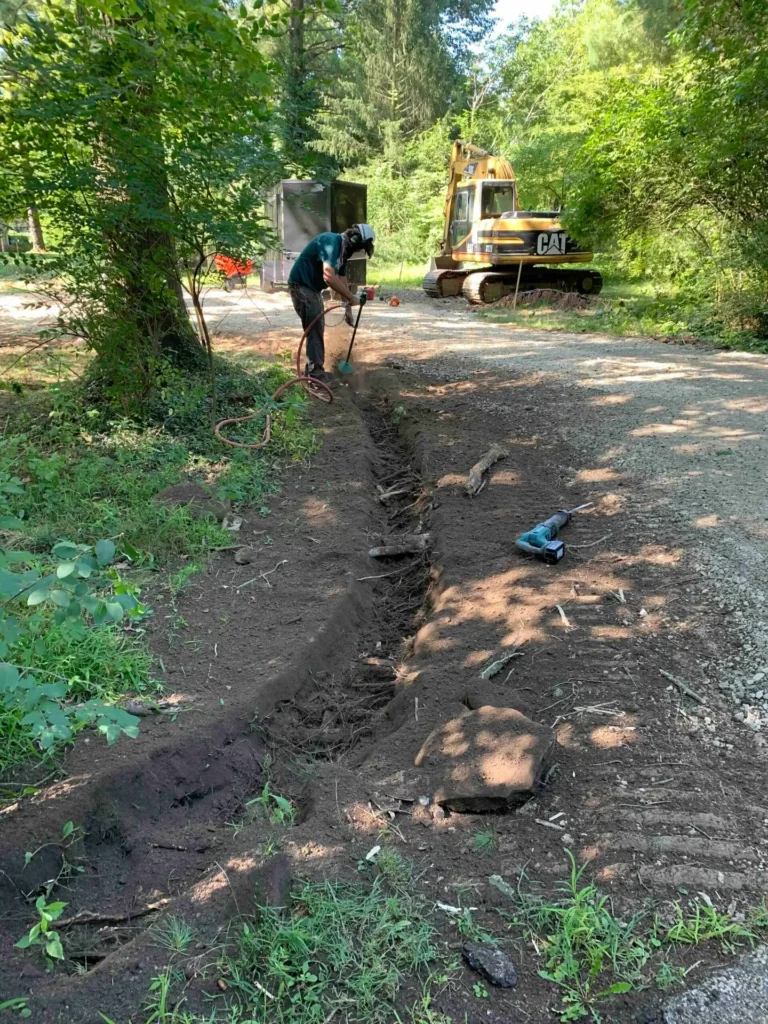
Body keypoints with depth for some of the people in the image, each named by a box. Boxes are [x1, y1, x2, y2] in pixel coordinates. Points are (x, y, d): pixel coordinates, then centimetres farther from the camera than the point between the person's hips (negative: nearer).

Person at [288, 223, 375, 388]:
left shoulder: (342, 250, 9)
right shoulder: (332, 242, -22)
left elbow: (342, 280, 17)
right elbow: (329, 277, -33)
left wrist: (348, 308, 18)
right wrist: (351, 298, -25)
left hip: (312, 287, 10)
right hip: (301, 286, -10)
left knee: (318, 329, 14)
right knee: (314, 330, -10)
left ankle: (312, 370, 23)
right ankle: (316, 374, -5)